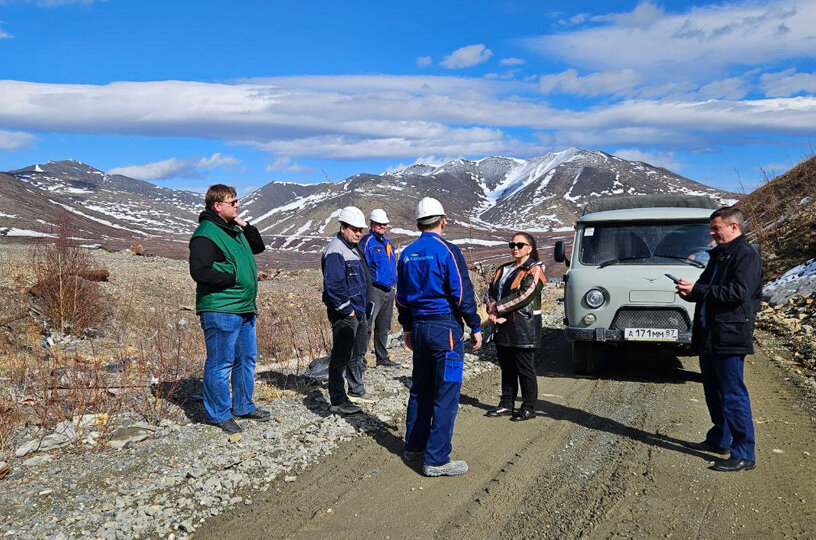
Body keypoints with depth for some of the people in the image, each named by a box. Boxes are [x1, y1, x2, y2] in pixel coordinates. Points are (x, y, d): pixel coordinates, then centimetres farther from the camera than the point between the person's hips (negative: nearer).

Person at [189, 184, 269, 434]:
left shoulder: (234, 230, 15)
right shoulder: (205, 235, -14)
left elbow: (258, 246, 28)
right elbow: (199, 272, -23)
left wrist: (246, 226, 12)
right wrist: (233, 277, -16)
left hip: (245, 309, 10)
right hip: (220, 312, -10)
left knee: (247, 359, 17)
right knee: (220, 363, -1)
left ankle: (243, 406, 31)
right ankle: (220, 414, 10)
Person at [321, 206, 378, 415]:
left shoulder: (354, 249, 15)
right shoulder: (335, 251, -17)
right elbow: (333, 286, -24)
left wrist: (361, 307, 17)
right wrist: (347, 310, -19)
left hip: (358, 312, 10)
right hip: (344, 314, -10)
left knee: (358, 353, 21)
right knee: (341, 357, -5)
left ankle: (356, 390, 36)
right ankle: (338, 402, 1)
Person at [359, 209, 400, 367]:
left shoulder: (388, 243, 17)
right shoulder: (367, 242, -9)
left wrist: (394, 286, 20)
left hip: (389, 291, 8)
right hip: (374, 290, -8)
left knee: (384, 327, 15)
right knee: (367, 326, -12)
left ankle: (383, 358, 24)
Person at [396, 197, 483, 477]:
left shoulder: (407, 254, 9)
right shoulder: (447, 251, -12)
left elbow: (401, 297, 16)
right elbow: (462, 294, -14)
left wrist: (407, 328, 26)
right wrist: (475, 328, -6)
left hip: (419, 327, 7)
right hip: (445, 327, -7)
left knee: (420, 389, 19)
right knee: (446, 394, -2)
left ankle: (414, 446, 29)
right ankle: (436, 459, 0)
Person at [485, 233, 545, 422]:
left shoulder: (534, 271, -8)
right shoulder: (503, 270, 17)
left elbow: (523, 295, -19)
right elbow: (491, 291, 11)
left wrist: (498, 307, -14)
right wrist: (491, 311, -8)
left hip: (523, 328, -7)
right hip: (503, 327, 8)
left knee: (525, 369, 0)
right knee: (507, 368, 14)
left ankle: (529, 408, 10)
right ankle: (506, 405, 23)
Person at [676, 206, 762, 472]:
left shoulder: (746, 255, -12)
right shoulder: (719, 255, 17)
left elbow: (738, 292, -23)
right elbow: (707, 288, 24)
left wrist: (697, 289, -22)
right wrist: (690, 292, 2)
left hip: (730, 338, -10)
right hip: (708, 336, 10)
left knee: (733, 396, -5)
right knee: (713, 393, 19)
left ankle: (744, 454, 2)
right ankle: (719, 440, 33)